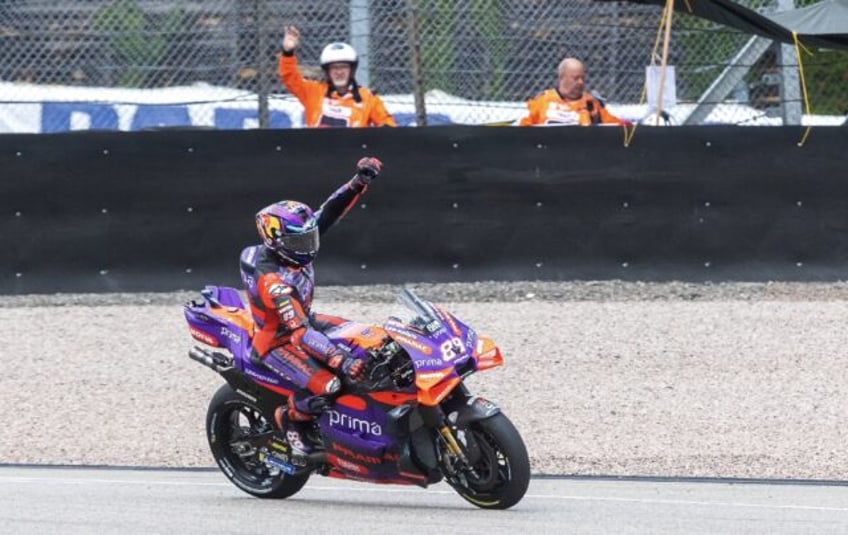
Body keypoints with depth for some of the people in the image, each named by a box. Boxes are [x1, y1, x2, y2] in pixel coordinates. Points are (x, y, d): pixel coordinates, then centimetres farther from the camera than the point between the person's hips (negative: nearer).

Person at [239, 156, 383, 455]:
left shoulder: (292, 247, -13)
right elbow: (299, 330, -41)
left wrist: (359, 183, -24)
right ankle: (291, 419, 2)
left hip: (306, 320, 9)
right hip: (277, 342, -9)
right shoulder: (270, 280, -36)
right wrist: (341, 361, -48)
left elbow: (330, 212, -9)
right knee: (326, 385, -29)